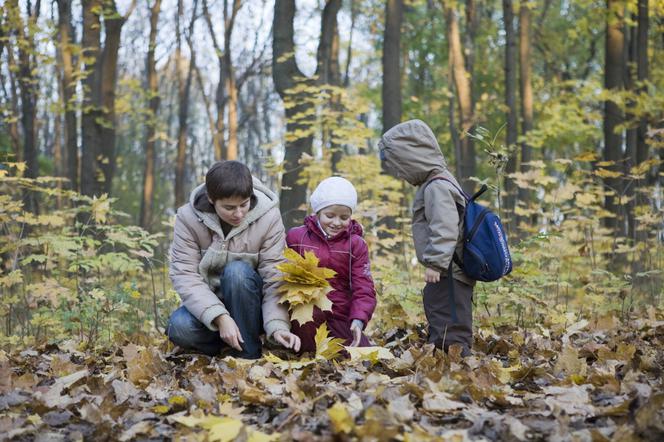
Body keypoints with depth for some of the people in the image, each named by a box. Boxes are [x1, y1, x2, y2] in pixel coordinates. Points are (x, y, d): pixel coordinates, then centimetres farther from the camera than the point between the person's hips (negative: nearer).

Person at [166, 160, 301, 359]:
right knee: (179, 328, -31)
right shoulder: (188, 217, -13)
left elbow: (275, 279, -18)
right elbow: (185, 275, -20)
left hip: (250, 306, 0)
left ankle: (248, 355, -19)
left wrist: (278, 327, -33)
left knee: (237, 271, -31)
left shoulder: (268, 216, -15)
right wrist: (220, 318, -34)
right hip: (207, 303, 0)